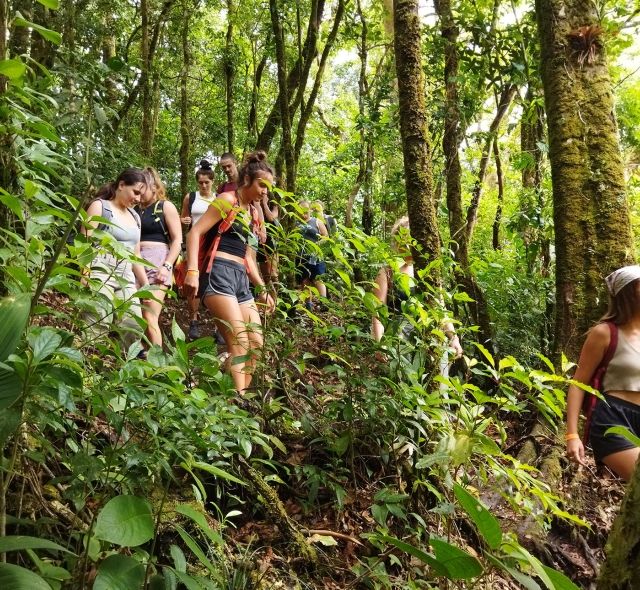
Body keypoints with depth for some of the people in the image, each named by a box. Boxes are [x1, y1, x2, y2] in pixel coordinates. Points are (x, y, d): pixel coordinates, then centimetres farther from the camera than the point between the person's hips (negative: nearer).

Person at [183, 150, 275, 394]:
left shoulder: (252, 212, 22)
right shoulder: (227, 200, -1)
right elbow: (195, 233, -10)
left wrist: (262, 289, 24)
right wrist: (192, 271, -23)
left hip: (240, 280, 9)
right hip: (219, 275, -9)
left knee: (256, 343, 4)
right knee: (239, 343, -17)